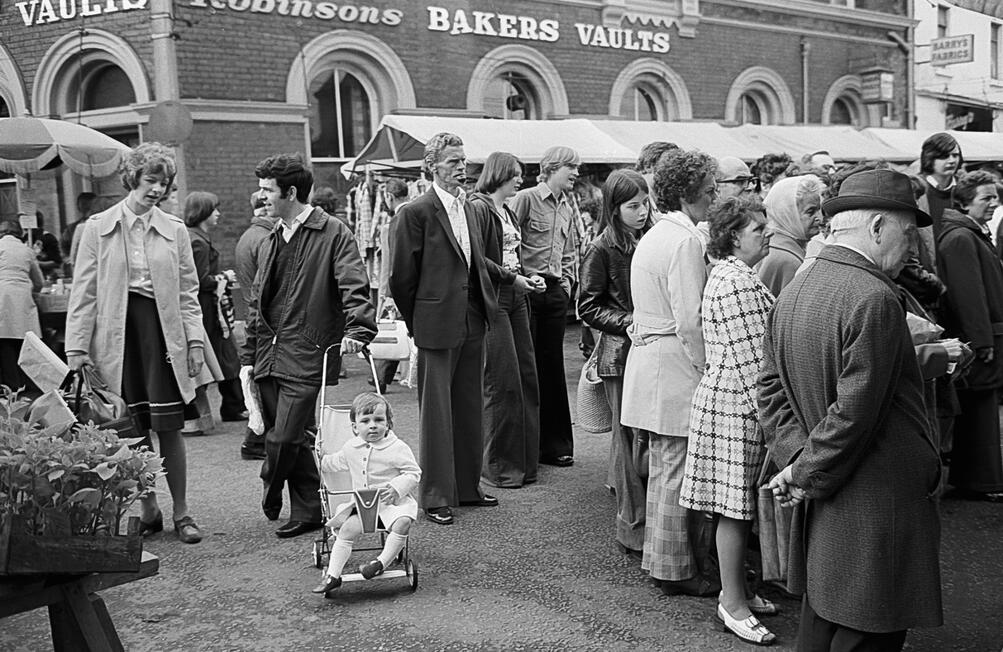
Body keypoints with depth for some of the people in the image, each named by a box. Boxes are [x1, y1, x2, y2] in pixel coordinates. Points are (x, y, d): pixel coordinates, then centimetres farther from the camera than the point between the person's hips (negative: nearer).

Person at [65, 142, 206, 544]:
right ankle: (148, 512, 20)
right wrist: (77, 346, -4)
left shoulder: (175, 231, 7)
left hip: (162, 330, 0)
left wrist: (195, 339, 0)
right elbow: (84, 292, 2)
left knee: (168, 427, -1)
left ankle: (181, 513, 11)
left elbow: (188, 292, 9)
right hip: (117, 333, 0)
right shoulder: (97, 228, 3)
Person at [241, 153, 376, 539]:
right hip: (269, 354, 7)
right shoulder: (274, 239, 18)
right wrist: (249, 355, 18)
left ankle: (271, 498, 14)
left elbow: (353, 286, -13)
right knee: (294, 438, 9)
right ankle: (306, 512, 20)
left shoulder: (333, 233, -4)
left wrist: (357, 329, -30)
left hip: (304, 355, -7)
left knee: (284, 438, -10)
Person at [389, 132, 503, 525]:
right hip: (436, 329, -6)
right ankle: (436, 497, 10)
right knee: (436, 412, 1)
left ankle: (467, 486, 25)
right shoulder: (415, 213, -9)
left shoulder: (476, 213, 12)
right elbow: (400, 276, -7)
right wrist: (418, 324, 0)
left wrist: (484, 309, 13)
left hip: (472, 326, 6)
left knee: (470, 409, 13)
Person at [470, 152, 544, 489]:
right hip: (492, 299, -9)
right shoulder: (479, 208, -8)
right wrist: (513, 278, -15)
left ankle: (524, 460, 16)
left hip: (515, 297, 9)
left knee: (527, 377, 8)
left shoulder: (508, 211, 19)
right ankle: (497, 465, 4)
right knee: (502, 382, -6)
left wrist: (529, 277, 7)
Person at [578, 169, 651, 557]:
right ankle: (634, 533, 8)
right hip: (622, 355, -5)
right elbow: (588, 308, -5)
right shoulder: (602, 249, -5)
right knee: (632, 442, -1)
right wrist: (628, 322, -16)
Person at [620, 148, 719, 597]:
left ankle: (661, 559, 29)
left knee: (662, 467, 17)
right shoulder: (686, 241, -16)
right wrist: (708, 370, -13)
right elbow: (689, 320, -20)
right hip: (675, 365, -10)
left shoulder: (653, 236, 14)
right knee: (677, 469, -1)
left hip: (647, 355, 10)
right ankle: (676, 570, 9)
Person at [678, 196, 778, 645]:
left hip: (726, 396, 11)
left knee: (737, 506, 16)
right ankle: (733, 605, 8)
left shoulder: (728, 274, 17)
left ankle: (734, 591, 27)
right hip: (736, 404, -11)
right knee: (737, 506, -2)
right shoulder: (738, 283, -18)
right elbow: (750, 359, -21)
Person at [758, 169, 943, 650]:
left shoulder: (793, 291, 7)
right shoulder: (874, 299, -20)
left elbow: (770, 388, 9)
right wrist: (810, 476, -10)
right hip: (876, 508, -9)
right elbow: (855, 409, -22)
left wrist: (797, 456, 0)